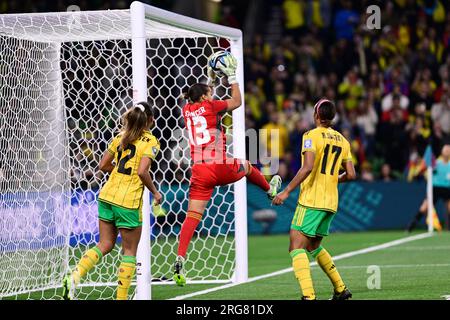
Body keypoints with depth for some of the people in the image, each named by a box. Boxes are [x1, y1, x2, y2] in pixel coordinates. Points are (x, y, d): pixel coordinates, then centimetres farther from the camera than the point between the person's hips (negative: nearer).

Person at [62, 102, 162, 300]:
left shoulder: (120, 137, 11)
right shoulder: (150, 141, -7)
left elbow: (103, 165, 13)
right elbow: (142, 171, -19)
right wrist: (155, 192, -6)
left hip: (107, 195, 6)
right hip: (129, 202, -6)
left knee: (105, 244, 14)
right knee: (129, 251, 8)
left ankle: (74, 278, -7)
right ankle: (121, 297, 8)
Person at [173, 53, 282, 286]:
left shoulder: (187, 110, 11)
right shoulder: (211, 106, -3)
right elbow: (237, 101, 13)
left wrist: (210, 80, 40)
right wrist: (232, 78, 21)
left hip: (199, 171, 4)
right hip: (220, 168, -4)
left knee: (192, 216, -2)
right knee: (246, 166, 30)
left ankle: (180, 259, -17)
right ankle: (270, 190, 59)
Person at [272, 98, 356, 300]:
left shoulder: (312, 136, -7)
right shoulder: (342, 140, 12)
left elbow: (308, 167, -20)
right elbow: (351, 175, 10)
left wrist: (287, 191, -17)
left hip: (311, 201, -7)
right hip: (331, 202, 7)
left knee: (296, 247, -10)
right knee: (314, 247, 23)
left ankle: (308, 296, -25)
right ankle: (341, 289, 24)